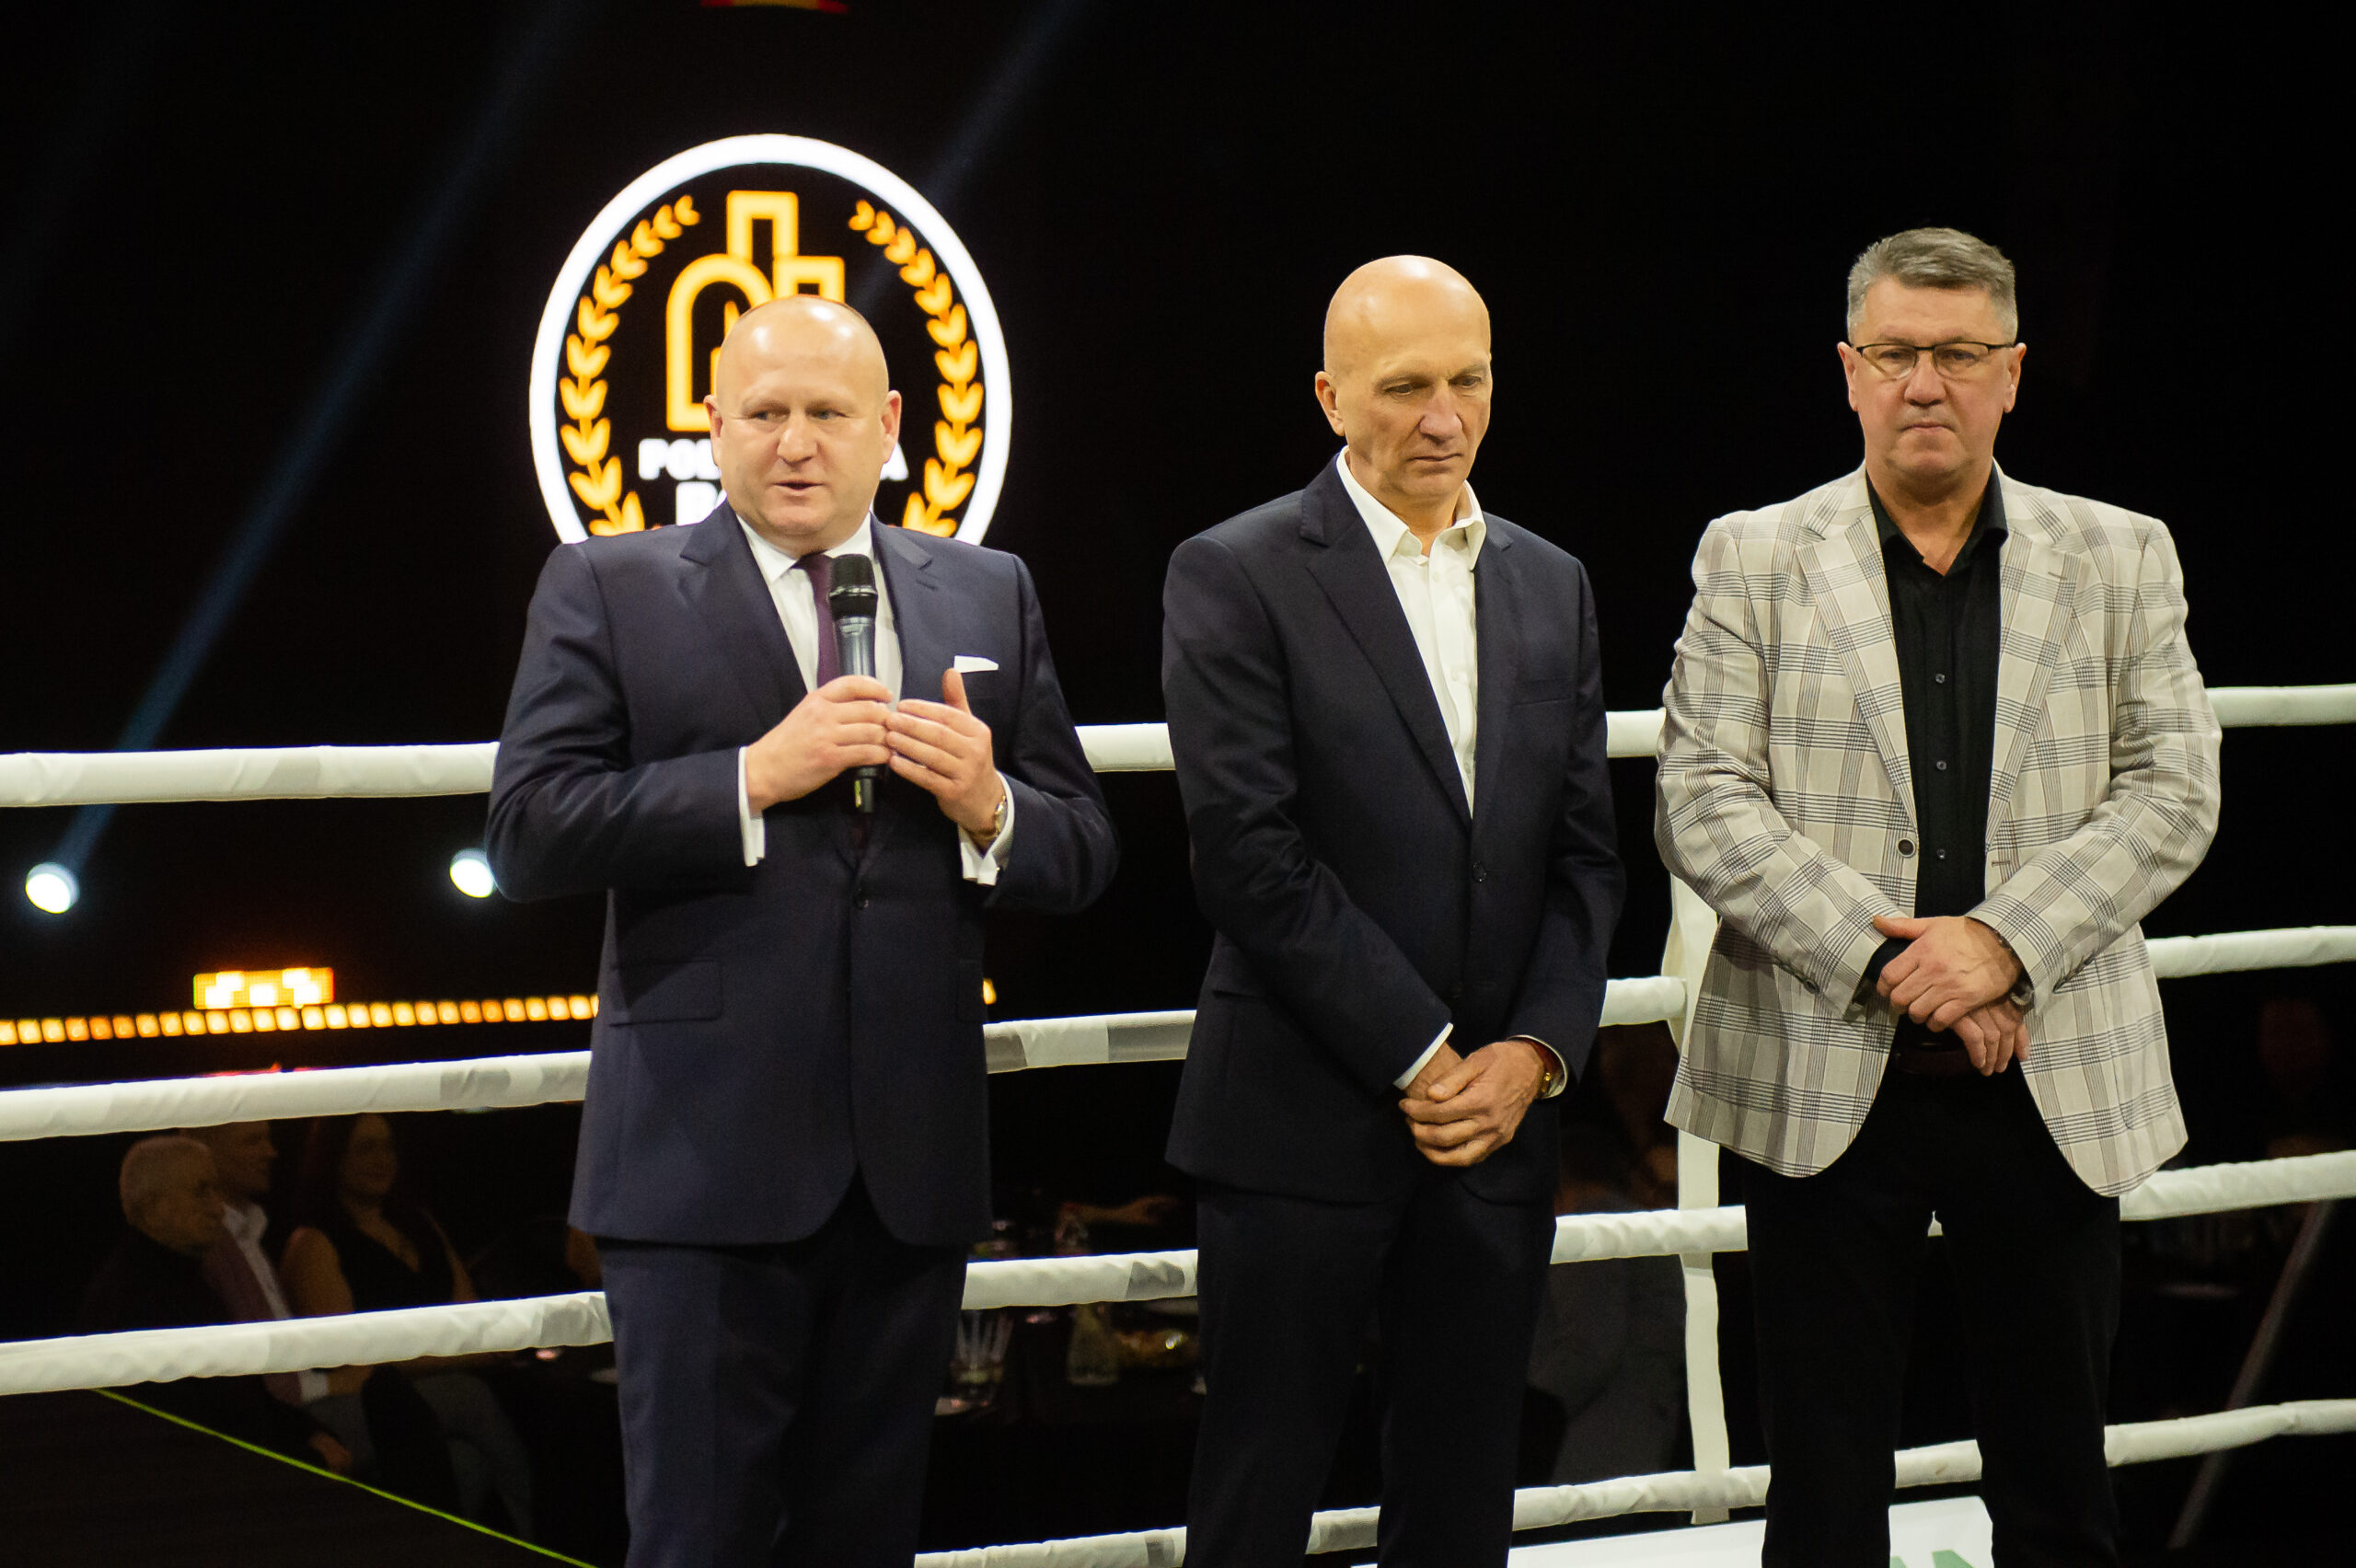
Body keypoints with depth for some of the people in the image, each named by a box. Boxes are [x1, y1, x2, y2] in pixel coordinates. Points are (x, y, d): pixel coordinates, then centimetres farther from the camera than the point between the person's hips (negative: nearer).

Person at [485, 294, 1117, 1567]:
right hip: (708, 1160, -3)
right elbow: (530, 836, -9)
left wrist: (989, 805, -11)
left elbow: (1081, 855, 11)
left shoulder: (988, 598, 12)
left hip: (912, 1162, 4)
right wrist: (758, 775, -17)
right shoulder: (607, 591, 2)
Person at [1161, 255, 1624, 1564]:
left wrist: (1534, 1051, -6)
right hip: (1304, 1119, -5)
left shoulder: (1551, 586, 12)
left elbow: (1586, 852, 10)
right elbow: (1251, 856, -12)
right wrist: (1422, 1059, -13)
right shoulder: (1237, 576, -5)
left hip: (1500, 1115, 5)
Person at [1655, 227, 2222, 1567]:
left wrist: (2007, 940, -15)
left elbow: (2172, 795, 0)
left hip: (2055, 1091, 1)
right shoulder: (1754, 562, 4)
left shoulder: (2121, 560, 7)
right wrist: (1885, 958, -15)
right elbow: (1705, 805, -5)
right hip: (1826, 1088, -1)